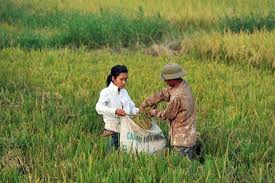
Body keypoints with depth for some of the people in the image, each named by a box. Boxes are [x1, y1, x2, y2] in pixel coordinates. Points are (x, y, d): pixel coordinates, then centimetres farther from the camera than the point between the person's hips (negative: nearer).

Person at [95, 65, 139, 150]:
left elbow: (131, 108, 16)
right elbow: (99, 107, -24)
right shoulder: (106, 92, -8)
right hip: (114, 130, -6)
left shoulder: (124, 92, 11)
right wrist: (115, 111, -37)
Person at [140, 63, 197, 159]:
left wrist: (153, 112, 5)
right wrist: (145, 103, 4)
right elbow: (163, 94, 8)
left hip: (182, 140, -10)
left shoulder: (177, 96, -25)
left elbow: (167, 115, -11)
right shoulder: (182, 84, 2)